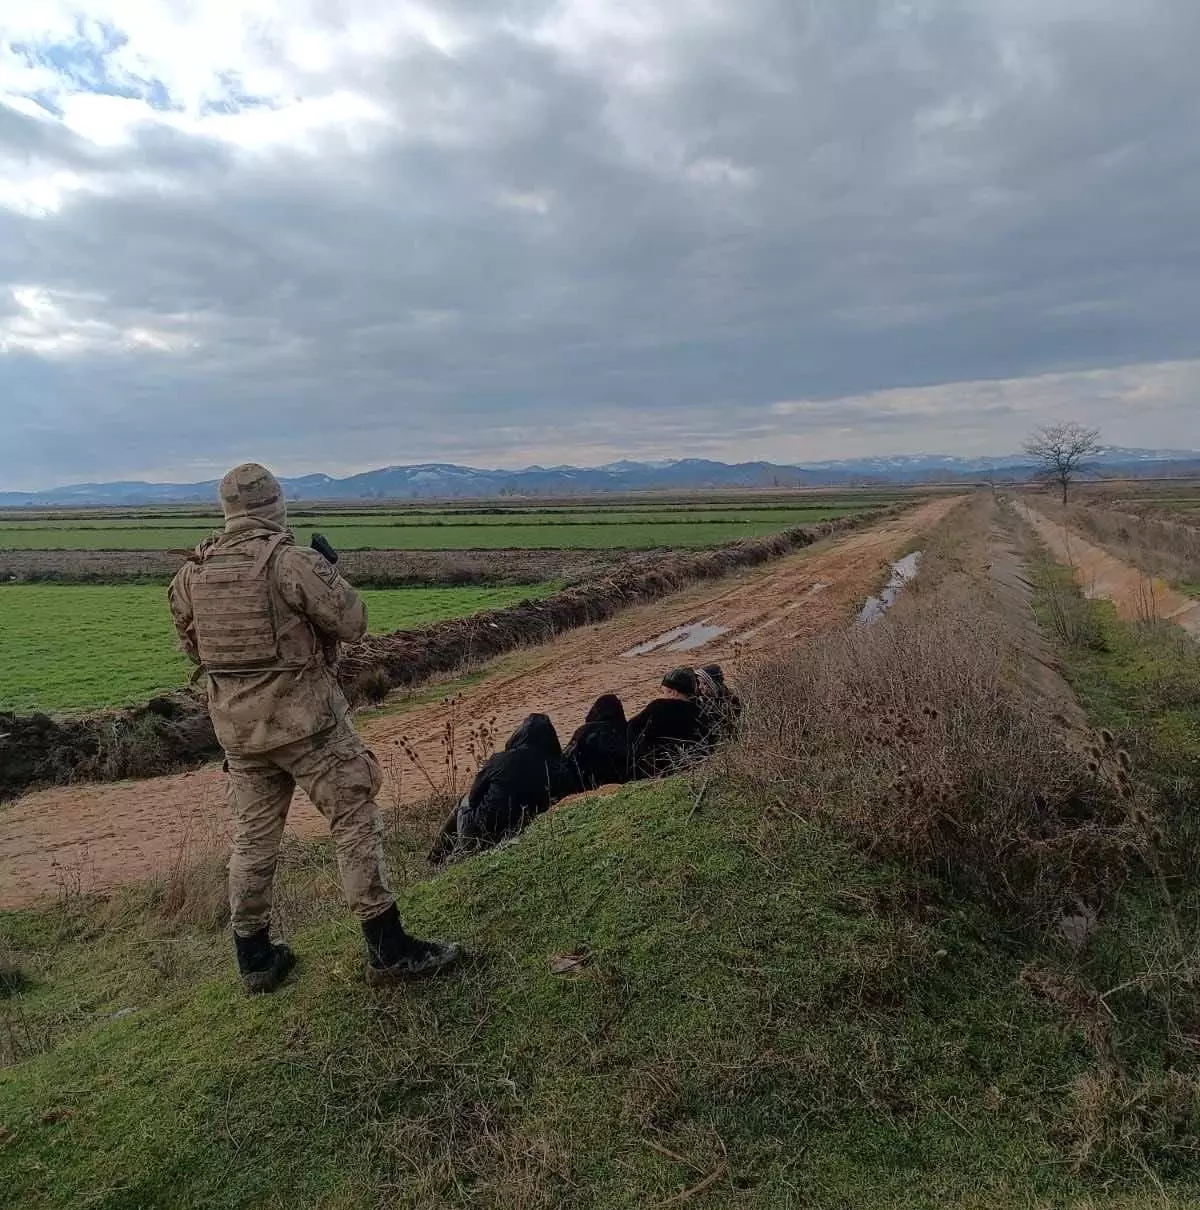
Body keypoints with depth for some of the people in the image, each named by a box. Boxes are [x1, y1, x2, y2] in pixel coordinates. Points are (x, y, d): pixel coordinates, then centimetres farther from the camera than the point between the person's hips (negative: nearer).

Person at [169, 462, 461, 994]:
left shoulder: (192, 573, 4)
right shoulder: (291, 561, -16)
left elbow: (193, 646, 14)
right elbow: (353, 622, -12)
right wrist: (322, 578, 4)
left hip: (236, 723, 6)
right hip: (304, 718, -6)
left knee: (253, 836, 16)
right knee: (355, 821, 3)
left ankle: (254, 959, 27)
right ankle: (388, 950, 7)